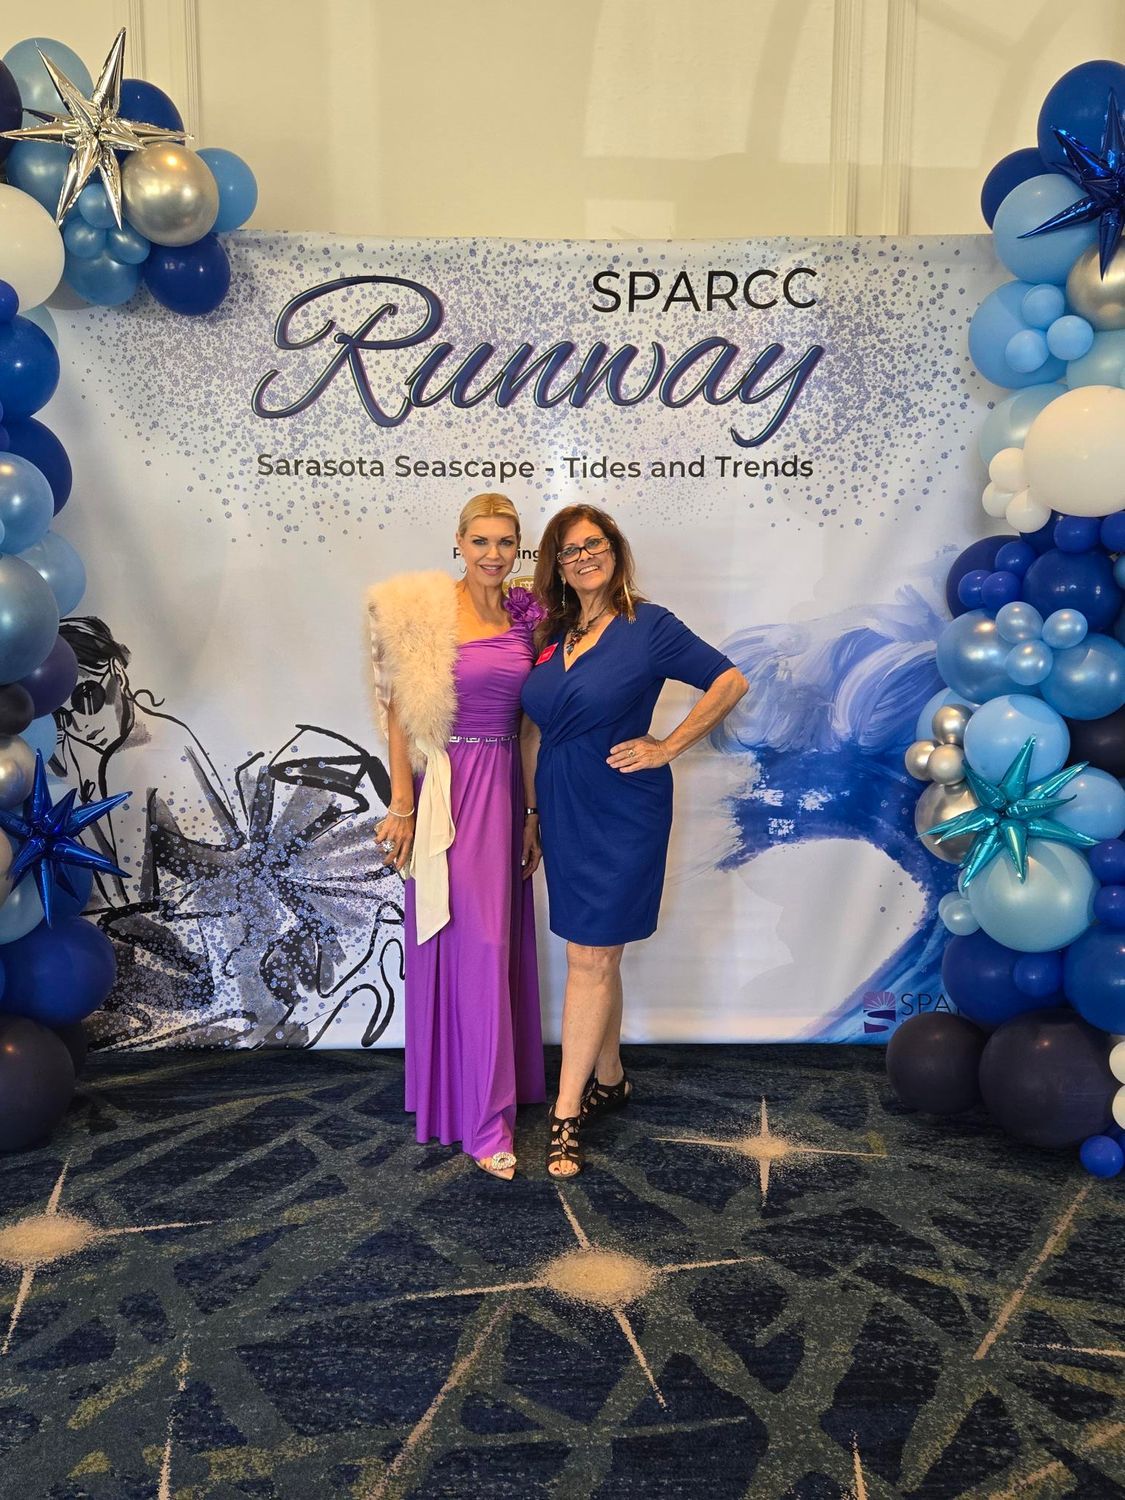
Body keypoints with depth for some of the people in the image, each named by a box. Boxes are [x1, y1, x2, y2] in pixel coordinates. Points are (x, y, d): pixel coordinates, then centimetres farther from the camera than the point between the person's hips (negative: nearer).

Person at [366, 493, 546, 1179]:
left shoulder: (524, 616, 6)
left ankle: (495, 1081, 32)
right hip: (447, 785, -5)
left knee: (499, 939, 13)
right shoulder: (425, 609, -8)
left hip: (505, 788, 5)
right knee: (468, 944, -1)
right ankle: (483, 1117, 9)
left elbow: (530, 723, 9)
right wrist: (402, 804, -11)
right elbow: (398, 710, -7)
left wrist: (532, 810, 9)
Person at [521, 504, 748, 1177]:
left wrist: (667, 748, -10)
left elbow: (731, 681, -7)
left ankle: (567, 1114, 5)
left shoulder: (649, 625, -8)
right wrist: (534, 813, 12)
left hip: (620, 813, -6)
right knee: (597, 956, 15)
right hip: (563, 811, 6)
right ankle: (609, 1080, 31)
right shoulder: (553, 635, 8)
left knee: (590, 957, -3)